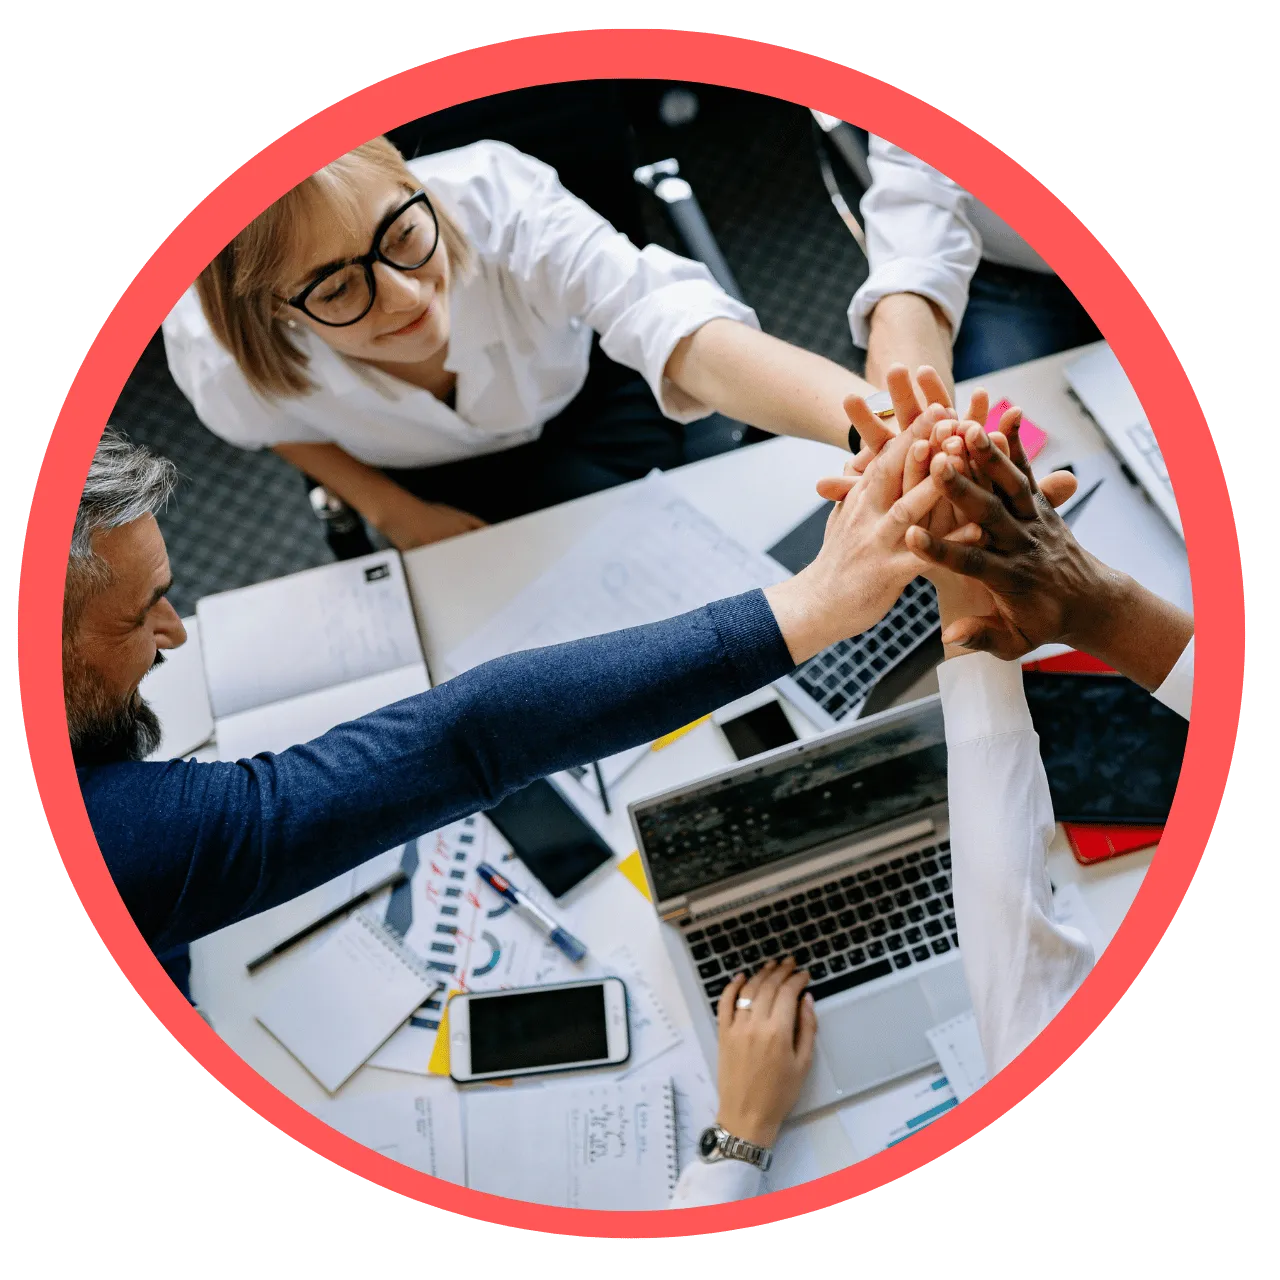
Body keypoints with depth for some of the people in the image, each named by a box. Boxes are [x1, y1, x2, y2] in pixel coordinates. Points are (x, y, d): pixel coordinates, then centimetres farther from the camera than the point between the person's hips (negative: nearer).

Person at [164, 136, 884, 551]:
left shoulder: (493, 198, -40)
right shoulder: (228, 364, -32)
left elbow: (682, 326, -54)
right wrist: (394, 513, -14)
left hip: (590, 399, 0)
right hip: (441, 485, 1)